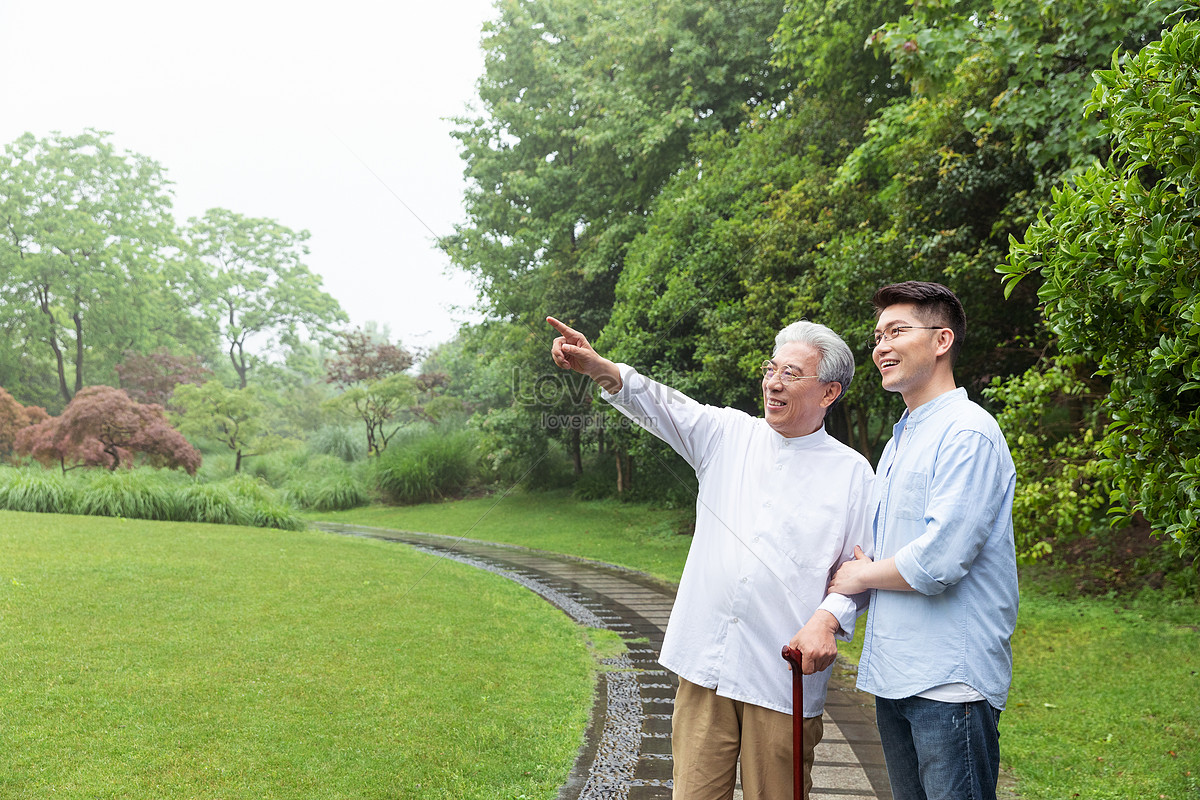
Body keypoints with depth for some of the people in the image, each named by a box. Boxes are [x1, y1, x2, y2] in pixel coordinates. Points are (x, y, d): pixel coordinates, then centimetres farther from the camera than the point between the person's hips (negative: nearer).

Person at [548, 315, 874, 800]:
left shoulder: (852, 472, 3)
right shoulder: (728, 434, 9)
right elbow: (660, 407, -4)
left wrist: (827, 619, -15)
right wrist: (598, 367, -21)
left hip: (785, 675, -2)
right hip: (706, 662, 2)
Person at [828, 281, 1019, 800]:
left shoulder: (967, 433, -13)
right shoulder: (899, 441, 18)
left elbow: (937, 563, -22)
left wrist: (862, 576, -5)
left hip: (949, 680, -9)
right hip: (893, 677, 9)